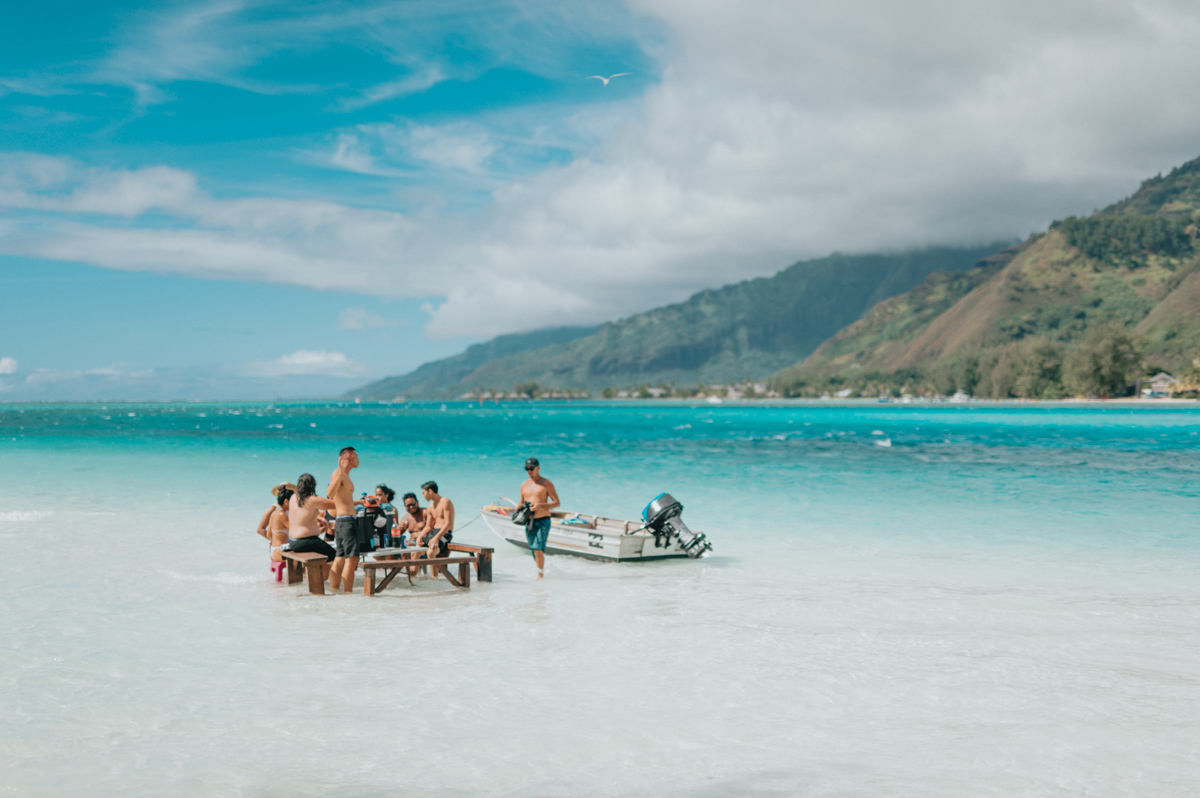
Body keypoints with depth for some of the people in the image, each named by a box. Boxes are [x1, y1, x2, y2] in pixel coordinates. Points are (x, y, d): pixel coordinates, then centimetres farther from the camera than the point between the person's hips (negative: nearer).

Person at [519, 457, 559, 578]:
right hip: (529, 522, 5)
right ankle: (544, 570, 25)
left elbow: (557, 503, -5)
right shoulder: (524, 485, 14)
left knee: (537, 549, -18)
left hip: (543, 521, -5)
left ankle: (541, 574, -6)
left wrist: (540, 505, -18)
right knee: (534, 553, 8)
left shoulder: (546, 484, -1)